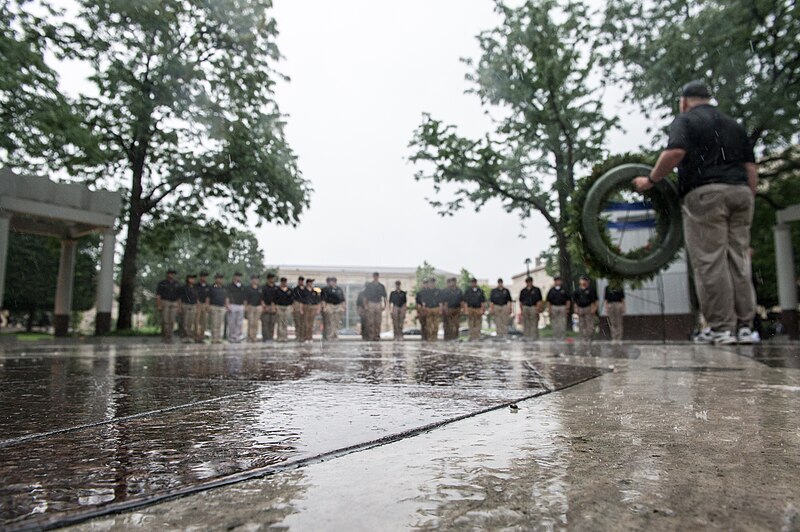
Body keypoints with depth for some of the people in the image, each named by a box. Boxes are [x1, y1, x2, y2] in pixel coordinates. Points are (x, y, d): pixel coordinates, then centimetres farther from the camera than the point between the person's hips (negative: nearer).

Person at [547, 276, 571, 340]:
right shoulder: (551, 290, 8)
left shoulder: (564, 290, 7)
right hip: (554, 308, 0)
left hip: (563, 308, 0)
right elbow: (548, 301, 8)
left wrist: (567, 308, 0)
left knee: (562, 324, -3)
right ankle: (555, 337, 11)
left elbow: (568, 299, 8)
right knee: (554, 323, 2)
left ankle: (561, 337, 2)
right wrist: (549, 309, 0)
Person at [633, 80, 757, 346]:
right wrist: (748, 202, 22)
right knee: (738, 259, 8)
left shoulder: (685, 120, 6)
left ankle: (720, 328, -6)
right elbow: (751, 169, 19)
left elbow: (675, 152, -15)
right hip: (740, 191, 7)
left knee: (710, 261, -6)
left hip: (705, 194, -6)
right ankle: (744, 326, 9)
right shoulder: (734, 124, 25)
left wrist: (651, 180, -5)